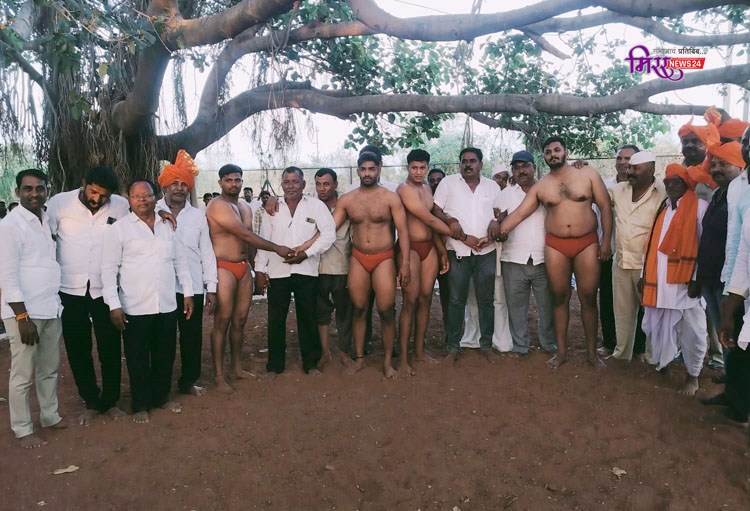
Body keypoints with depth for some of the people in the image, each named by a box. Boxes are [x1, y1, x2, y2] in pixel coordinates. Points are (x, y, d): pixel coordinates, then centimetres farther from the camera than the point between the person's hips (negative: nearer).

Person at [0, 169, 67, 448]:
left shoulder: (48, 220, 9)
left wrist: (58, 303, 13)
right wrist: (22, 317, -17)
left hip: (51, 309, 6)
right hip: (25, 312, -6)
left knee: (49, 369, 18)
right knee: (22, 375, 6)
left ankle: (50, 416, 33)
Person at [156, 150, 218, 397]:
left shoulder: (198, 216, 7)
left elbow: (207, 252, 8)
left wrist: (211, 287, 5)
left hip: (193, 287, 2)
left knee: (192, 336, 11)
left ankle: (188, 381, 28)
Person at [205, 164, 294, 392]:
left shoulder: (245, 207, 15)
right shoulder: (217, 206, -12)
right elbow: (245, 234, -18)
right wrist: (277, 248, -16)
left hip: (244, 267, 8)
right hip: (224, 268, -8)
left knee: (240, 320, 12)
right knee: (222, 322, -4)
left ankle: (236, 367, 24)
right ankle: (219, 375, 5)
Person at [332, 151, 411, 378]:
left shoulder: (390, 198, -4)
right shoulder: (347, 199, 4)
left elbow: (403, 231, -5)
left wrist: (405, 263, -11)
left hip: (384, 259, -2)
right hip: (358, 259, 3)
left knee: (386, 311, -3)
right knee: (358, 309, 8)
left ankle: (388, 361, 12)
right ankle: (359, 359, 21)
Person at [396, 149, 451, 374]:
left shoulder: (426, 187, 15)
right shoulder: (405, 189, -13)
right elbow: (430, 220, -17)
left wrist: (442, 251, 14)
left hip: (430, 248, 8)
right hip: (410, 248, -8)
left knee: (425, 300, 10)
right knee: (410, 302, -6)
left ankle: (419, 351, 21)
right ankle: (403, 358, 3)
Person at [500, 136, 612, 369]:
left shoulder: (588, 174, 0)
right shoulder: (540, 186, 5)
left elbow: (605, 207, 0)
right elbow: (519, 213, 0)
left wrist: (606, 241, -7)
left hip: (587, 243, -1)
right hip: (555, 245, 1)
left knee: (588, 297, 3)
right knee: (560, 297, 7)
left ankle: (592, 352, 16)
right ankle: (561, 351, 17)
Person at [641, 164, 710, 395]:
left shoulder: (700, 207, -4)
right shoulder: (662, 208, 15)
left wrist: (697, 279, -13)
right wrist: (645, 274, 10)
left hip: (685, 281, -5)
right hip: (659, 281, 5)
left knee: (691, 331, 5)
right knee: (659, 327, 13)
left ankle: (693, 376, 21)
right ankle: (660, 364, 33)